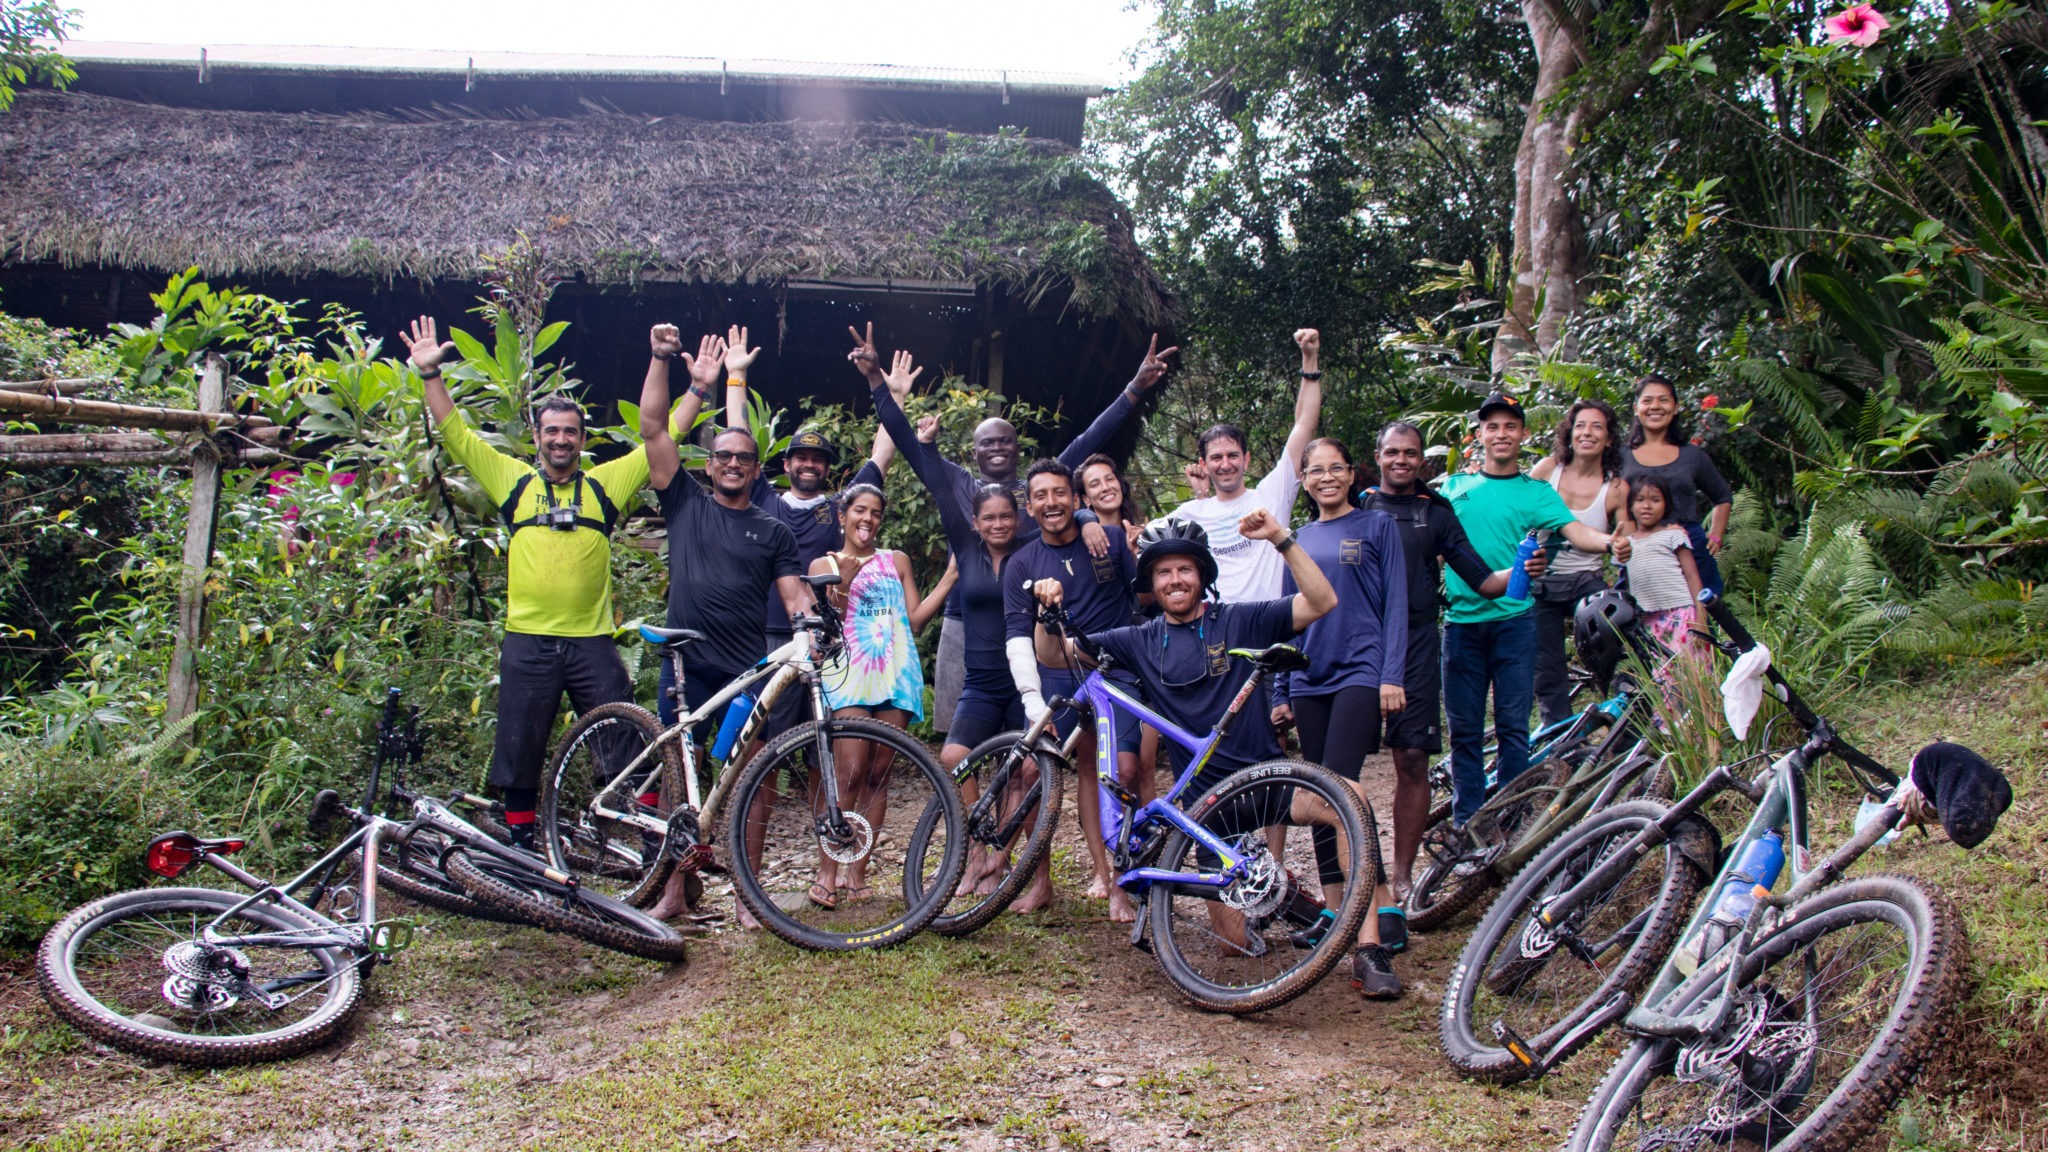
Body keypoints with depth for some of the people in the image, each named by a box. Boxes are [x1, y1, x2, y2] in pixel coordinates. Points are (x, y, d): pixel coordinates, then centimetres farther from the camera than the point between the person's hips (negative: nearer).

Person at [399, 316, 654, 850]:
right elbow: (457, 433, 8)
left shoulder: (603, 483, 7)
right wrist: (430, 374, 1)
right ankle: (521, 843, 21)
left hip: (593, 640, -1)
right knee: (519, 752, 8)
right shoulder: (515, 480, 8)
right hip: (527, 640, 1)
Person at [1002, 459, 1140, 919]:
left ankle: (1117, 883, 0)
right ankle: (1041, 881, 9)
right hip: (1056, 677, 2)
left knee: (1123, 771, -13)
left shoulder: (1112, 539, 2)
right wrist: (1033, 699, -13)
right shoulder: (1022, 564, 5)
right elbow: (1017, 633, -4)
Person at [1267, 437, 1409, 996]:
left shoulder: (1377, 526, 6)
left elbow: (1396, 603, 1)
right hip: (1310, 681, 5)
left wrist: (1392, 675, -10)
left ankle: (1371, 938, -23)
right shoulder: (1298, 539, 17)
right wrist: (1280, 692, 15)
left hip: (1361, 672, -5)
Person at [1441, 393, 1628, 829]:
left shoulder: (1536, 492, 7)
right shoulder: (1454, 486, 14)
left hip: (1513, 620, -2)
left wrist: (1611, 542, -28)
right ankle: (1466, 822, 13)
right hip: (1461, 620, 2)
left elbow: (1573, 529, -8)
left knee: (1513, 725, -1)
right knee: (1464, 728, 5)